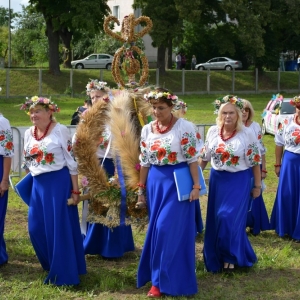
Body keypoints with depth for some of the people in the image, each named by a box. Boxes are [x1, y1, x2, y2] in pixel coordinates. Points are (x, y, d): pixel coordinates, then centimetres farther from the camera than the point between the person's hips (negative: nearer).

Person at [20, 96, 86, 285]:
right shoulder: (29, 133, 8)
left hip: (59, 182, -7)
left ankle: (63, 274, 7)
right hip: (38, 184, 7)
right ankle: (51, 266, 29)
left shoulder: (60, 130, -10)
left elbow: (72, 161, -9)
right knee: (36, 228, 8)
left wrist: (75, 190, -11)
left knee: (59, 228, -3)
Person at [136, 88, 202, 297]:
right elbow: (144, 162, 12)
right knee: (157, 229, 10)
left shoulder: (184, 127, -10)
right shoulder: (147, 130, 6)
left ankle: (162, 279, 2)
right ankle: (161, 275, 24)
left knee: (168, 228, -8)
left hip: (178, 182, -6)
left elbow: (192, 159, -10)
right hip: (155, 182, 6)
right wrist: (141, 188, 13)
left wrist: (196, 186, -12)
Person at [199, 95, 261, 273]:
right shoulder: (213, 131, 0)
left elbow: (255, 163, -6)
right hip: (217, 180, 4)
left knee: (229, 219, -10)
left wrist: (257, 186, -5)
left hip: (238, 181, -4)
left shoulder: (247, 134, -11)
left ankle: (230, 257, 8)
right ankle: (217, 256, 24)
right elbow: (204, 157, 10)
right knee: (216, 220, 9)